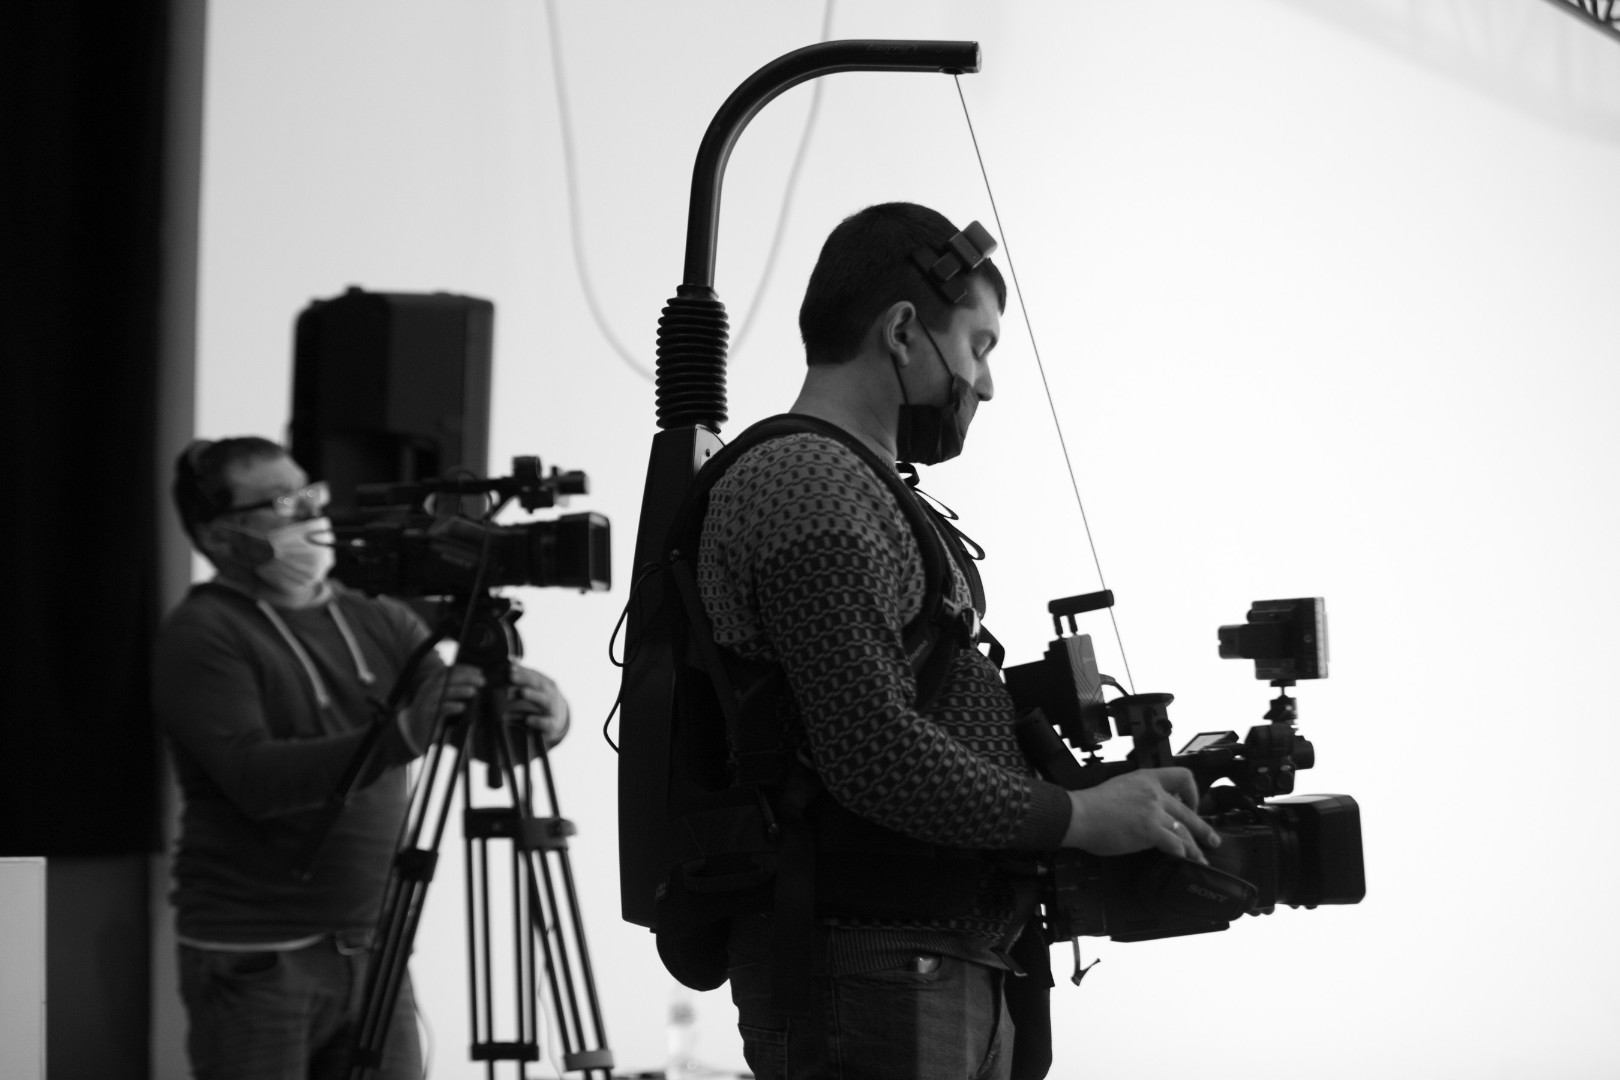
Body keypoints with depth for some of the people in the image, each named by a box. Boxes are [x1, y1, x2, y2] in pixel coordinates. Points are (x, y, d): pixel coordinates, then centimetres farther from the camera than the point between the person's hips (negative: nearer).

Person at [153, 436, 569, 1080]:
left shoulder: (379, 621, 11)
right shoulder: (201, 636, -7)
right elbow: (255, 778, -20)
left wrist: (544, 717, -18)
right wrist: (401, 735, -31)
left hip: (376, 952, 5)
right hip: (255, 960, -5)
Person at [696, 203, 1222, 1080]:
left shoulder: (848, 488, 22)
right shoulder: (809, 486, -13)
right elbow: (874, 755, -21)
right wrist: (1077, 819, -11)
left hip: (943, 971, 11)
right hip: (872, 975, -11)